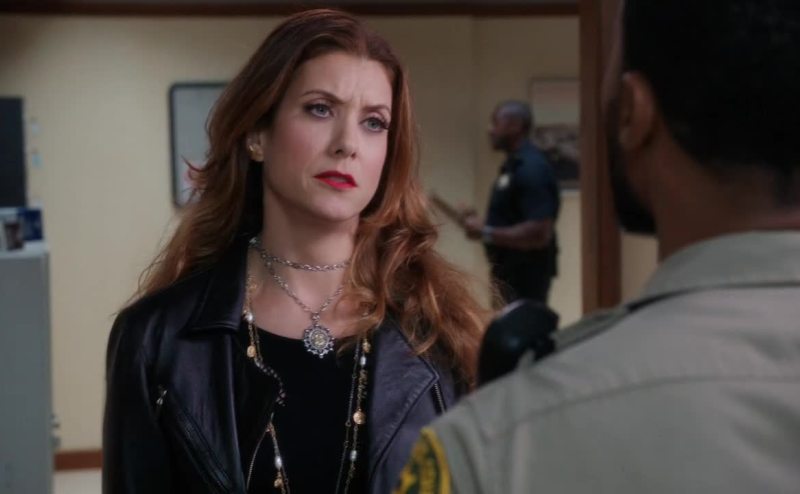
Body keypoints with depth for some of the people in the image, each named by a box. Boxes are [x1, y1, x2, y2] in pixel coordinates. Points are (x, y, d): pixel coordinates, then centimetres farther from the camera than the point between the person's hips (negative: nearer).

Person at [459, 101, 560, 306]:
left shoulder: (532, 169, -17)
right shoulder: (513, 166, 14)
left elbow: (540, 233, -25)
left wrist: (487, 233, -21)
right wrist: (479, 223, 6)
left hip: (525, 276, -10)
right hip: (510, 274, 10)